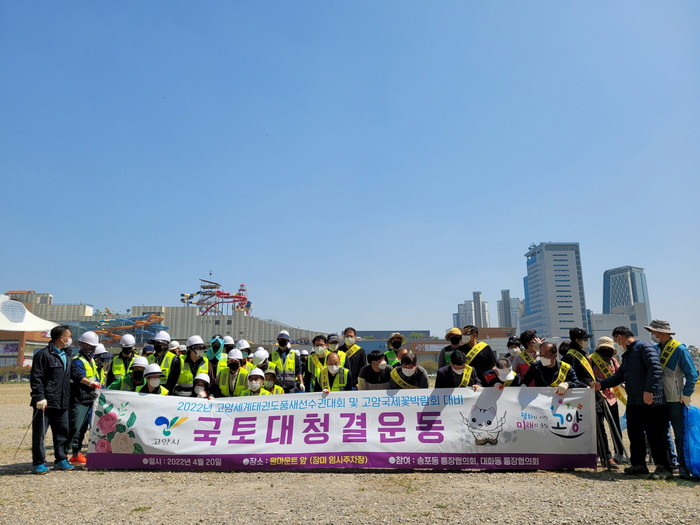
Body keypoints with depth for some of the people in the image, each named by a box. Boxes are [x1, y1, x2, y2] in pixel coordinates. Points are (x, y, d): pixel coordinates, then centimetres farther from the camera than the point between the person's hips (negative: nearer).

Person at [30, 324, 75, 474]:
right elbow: (36, 378, -13)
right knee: (39, 433, 2)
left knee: (62, 432, 11)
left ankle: (60, 460, 22)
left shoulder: (66, 355, 15)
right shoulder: (43, 355, -10)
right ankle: (38, 463, 12)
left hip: (62, 403, 8)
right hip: (45, 403, -7)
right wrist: (39, 397, -19)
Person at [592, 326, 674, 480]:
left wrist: (649, 390, -27)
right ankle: (639, 464, 22)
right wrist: (601, 384, 12)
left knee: (655, 436, -4)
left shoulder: (644, 347, -8)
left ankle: (664, 468, 5)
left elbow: (655, 368, -20)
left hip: (651, 401, -9)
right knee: (634, 434, 12)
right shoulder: (627, 355, 20)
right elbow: (619, 376, 22)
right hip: (633, 402, 9)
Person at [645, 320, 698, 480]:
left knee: (680, 434, 0)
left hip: (676, 400, -7)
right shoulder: (655, 348, 8)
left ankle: (683, 466, 7)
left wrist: (686, 396, -12)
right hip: (659, 399, 7)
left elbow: (692, 374, -10)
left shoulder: (679, 349, -11)